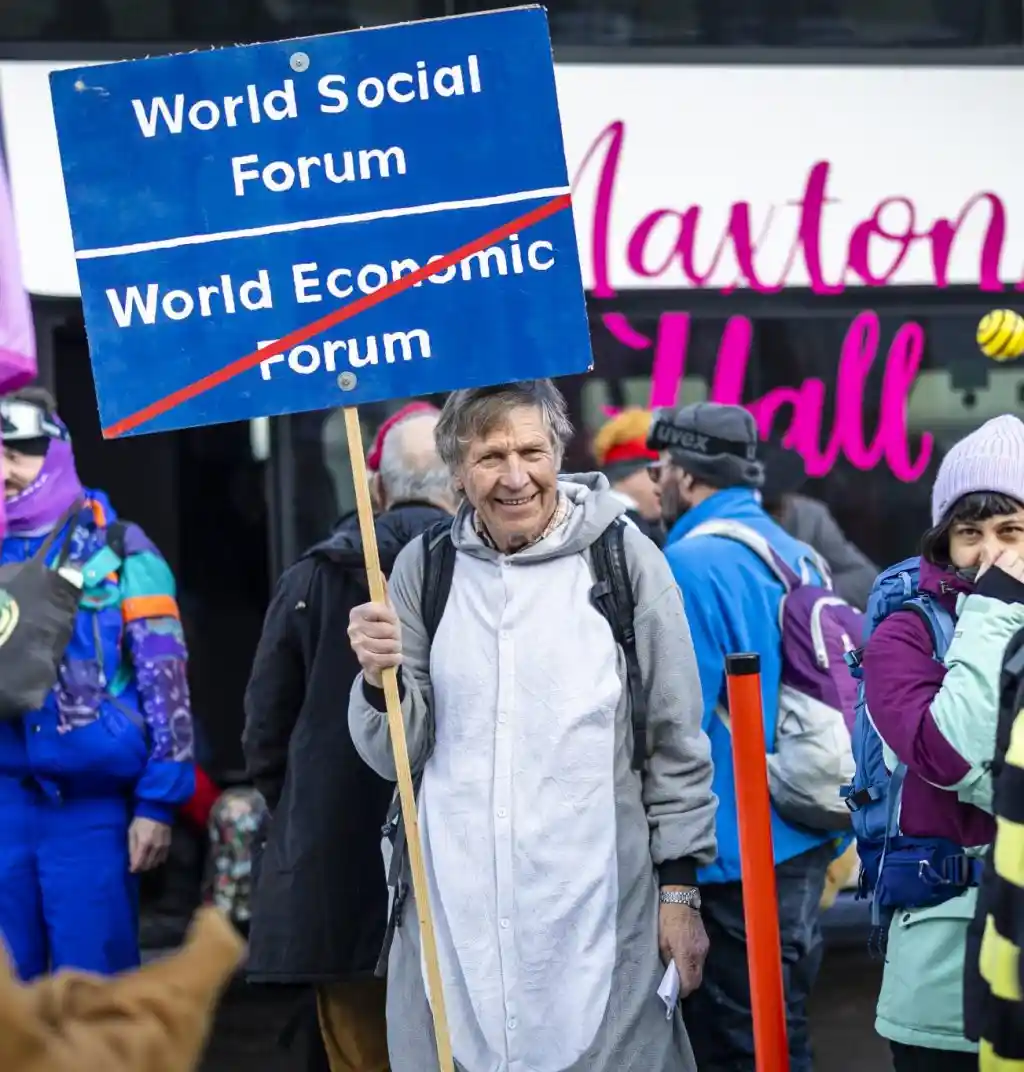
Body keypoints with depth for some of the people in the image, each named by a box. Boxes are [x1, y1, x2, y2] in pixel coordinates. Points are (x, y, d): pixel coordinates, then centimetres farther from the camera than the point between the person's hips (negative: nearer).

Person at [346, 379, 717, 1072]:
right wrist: (379, 680, -12)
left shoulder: (624, 558, -2)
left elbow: (677, 742, 3)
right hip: (458, 912, 2)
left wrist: (680, 888, 2)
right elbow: (398, 755, 8)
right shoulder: (424, 568, 4)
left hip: (598, 906, -2)